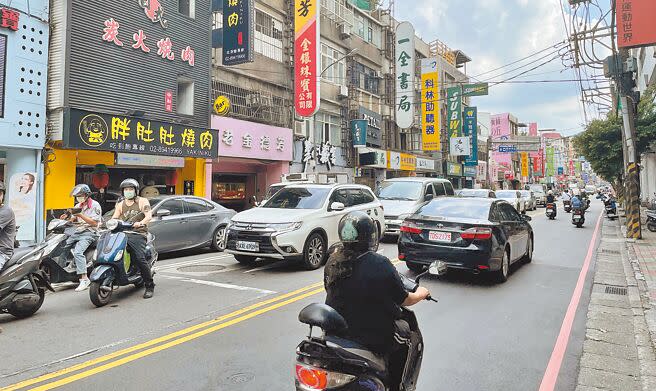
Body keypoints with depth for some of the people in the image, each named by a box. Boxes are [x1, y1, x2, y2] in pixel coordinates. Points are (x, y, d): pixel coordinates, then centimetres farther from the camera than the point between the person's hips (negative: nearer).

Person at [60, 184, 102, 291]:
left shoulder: (95, 205, -5)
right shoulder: (78, 206, 20)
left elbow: (95, 223, -13)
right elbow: (74, 220, 22)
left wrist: (81, 215, -19)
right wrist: (68, 217, 0)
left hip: (90, 232, -9)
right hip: (78, 231, 9)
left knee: (78, 251, -27)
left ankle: (84, 279, -30)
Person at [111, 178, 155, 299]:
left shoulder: (142, 201, 9)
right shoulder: (120, 205, 24)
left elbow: (149, 216, -6)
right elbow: (114, 218, 14)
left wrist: (140, 223, -27)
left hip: (138, 234, -5)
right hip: (123, 233, 5)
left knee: (140, 258, -22)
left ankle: (149, 286, -12)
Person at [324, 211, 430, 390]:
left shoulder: (332, 262, -4)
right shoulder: (380, 264, -18)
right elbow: (404, 300, -7)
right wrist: (420, 294, 14)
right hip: (376, 337, -5)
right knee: (405, 329, 23)